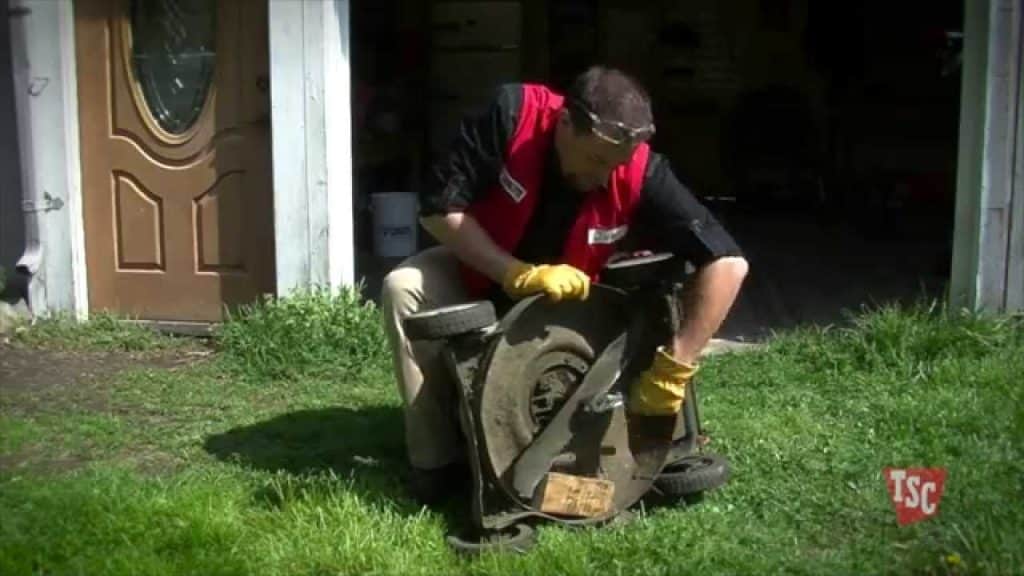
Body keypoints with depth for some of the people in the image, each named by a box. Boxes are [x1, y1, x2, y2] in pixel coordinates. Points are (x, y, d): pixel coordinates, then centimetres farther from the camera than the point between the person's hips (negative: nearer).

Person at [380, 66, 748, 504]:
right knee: (404, 288, -28)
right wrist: (518, 274, -37)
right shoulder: (512, 114, -31)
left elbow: (727, 263, -33)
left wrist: (673, 369, -37)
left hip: (559, 305, 1)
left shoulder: (640, 174, -30)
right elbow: (438, 207, -28)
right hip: (474, 274, -1)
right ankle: (433, 461, -19)